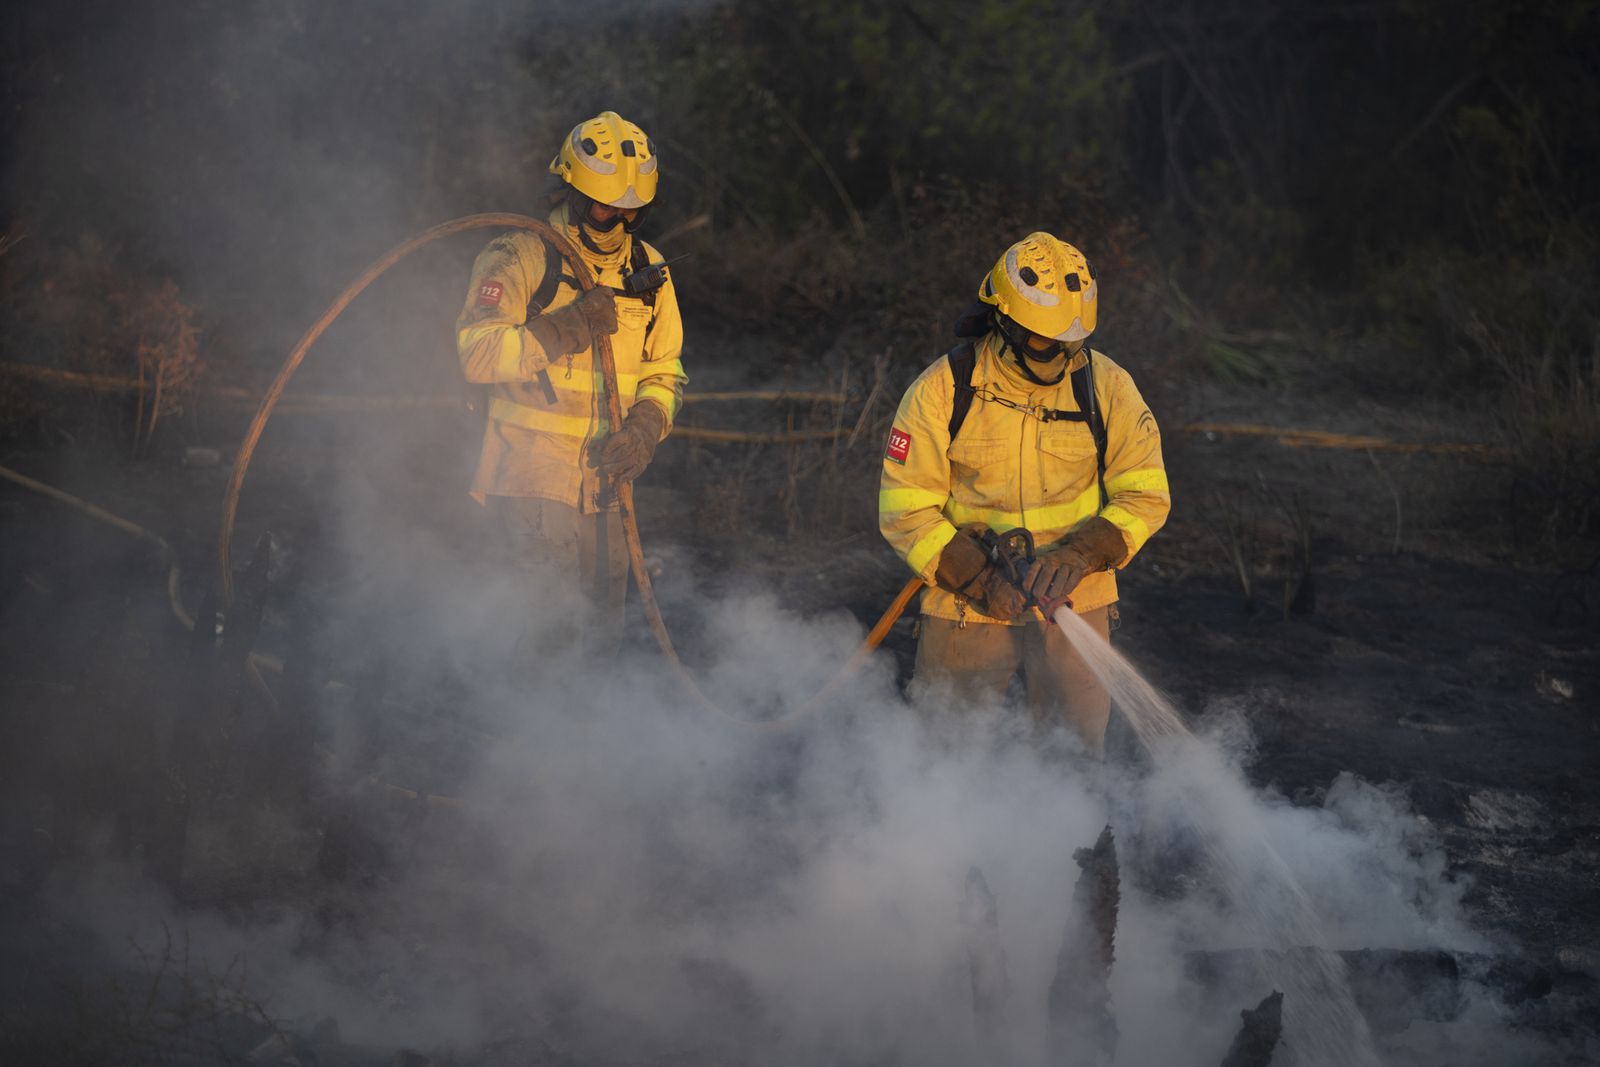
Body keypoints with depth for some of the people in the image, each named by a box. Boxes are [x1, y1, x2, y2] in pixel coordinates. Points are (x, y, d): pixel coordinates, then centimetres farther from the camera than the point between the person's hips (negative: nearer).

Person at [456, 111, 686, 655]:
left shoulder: (647, 270, 12)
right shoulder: (521, 258, -6)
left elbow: (664, 371, 17)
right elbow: (477, 354, -14)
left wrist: (645, 427, -4)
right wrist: (568, 328, -21)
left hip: (601, 482, 6)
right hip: (532, 477, -6)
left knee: (602, 631, 9)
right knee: (552, 621, -16)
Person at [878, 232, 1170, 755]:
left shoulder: (1107, 388, -5)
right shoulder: (942, 392, -10)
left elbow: (1146, 495, -2)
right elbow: (905, 511, -9)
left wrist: (1078, 556, -19)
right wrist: (981, 578, -21)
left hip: (1074, 602, 1)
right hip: (967, 607, -1)